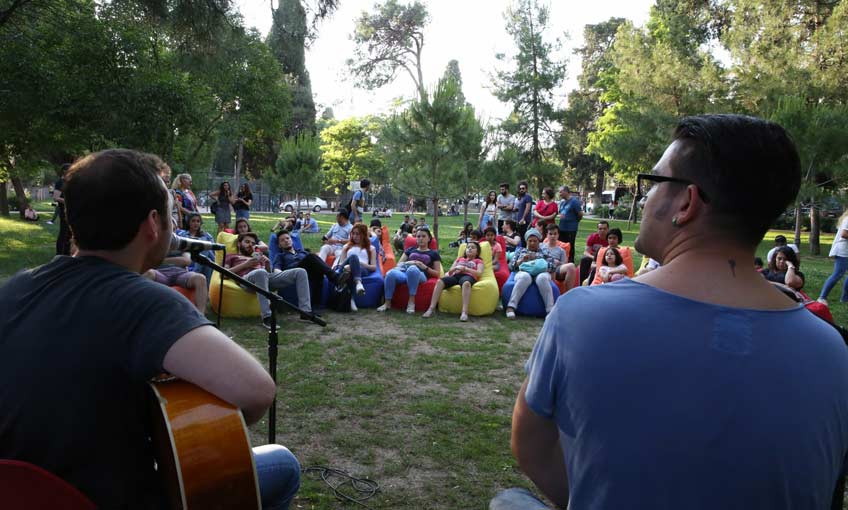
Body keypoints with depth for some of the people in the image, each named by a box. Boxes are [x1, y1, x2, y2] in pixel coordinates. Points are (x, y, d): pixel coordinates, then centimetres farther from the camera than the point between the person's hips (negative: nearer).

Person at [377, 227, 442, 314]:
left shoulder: (433, 253, 21)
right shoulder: (410, 250, 29)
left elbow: (437, 273, 13)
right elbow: (398, 264, 21)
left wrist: (425, 267, -4)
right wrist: (407, 263, -1)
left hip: (421, 275, -3)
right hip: (404, 272, 3)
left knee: (412, 269, -42)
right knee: (391, 273, -34)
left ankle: (411, 302, -35)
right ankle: (387, 303, -25)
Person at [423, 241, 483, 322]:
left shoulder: (478, 261, 26)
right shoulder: (459, 259, 37)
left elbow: (479, 273, 5)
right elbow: (450, 272, 24)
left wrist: (465, 269, -5)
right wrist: (456, 268, 2)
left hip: (468, 276, -3)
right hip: (455, 276, 3)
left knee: (466, 283, -44)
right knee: (440, 281, -30)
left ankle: (464, 312, -55)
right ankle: (431, 308, -36)